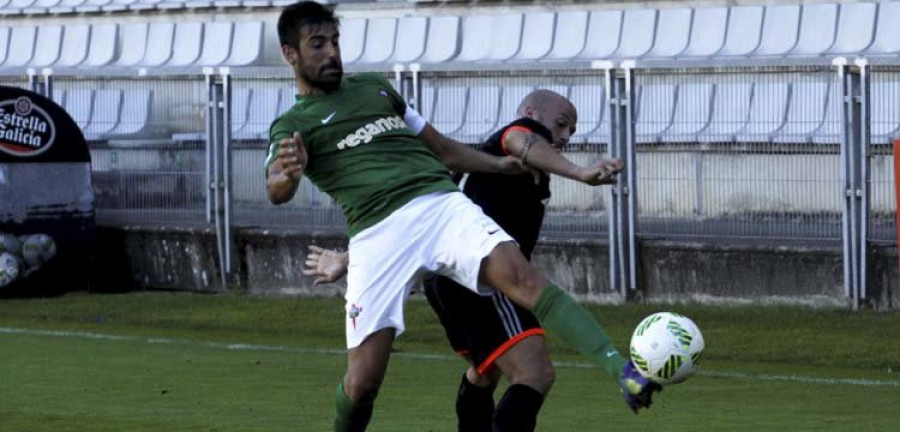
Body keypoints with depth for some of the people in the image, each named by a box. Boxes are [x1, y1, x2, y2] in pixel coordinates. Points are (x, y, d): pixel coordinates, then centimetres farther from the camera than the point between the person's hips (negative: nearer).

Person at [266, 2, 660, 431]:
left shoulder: (375, 88, 28)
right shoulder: (292, 126, 12)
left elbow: (444, 149, 35)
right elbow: (277, 191, -9)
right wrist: (287, 176, -33)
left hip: (442, 204, 2)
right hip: (377, 234, -2)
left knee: (522, 278, -25)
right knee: (362, 380, -8)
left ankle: (622, 372, -39)